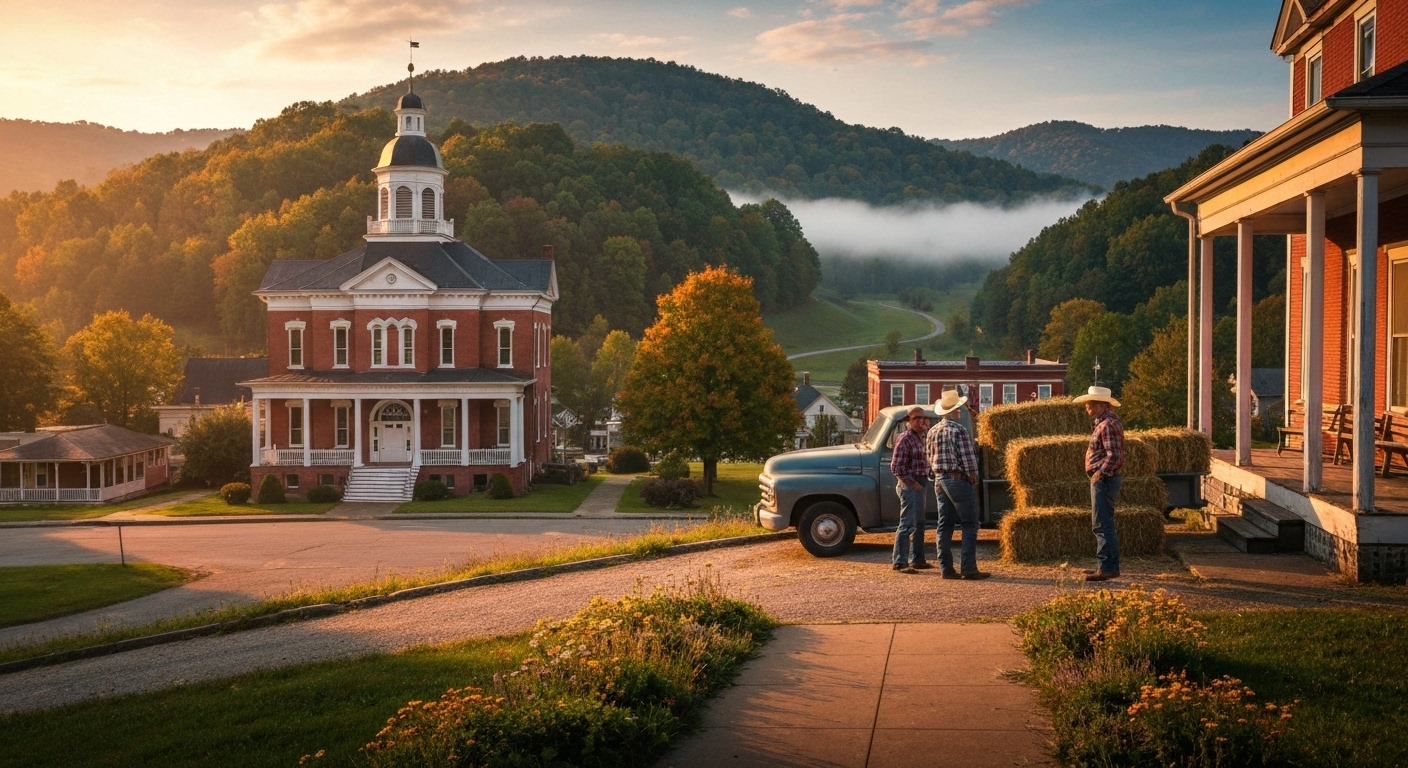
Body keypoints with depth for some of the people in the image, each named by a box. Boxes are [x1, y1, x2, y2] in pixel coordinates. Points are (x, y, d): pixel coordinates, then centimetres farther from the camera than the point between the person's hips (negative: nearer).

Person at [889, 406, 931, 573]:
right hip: (909, 486, -10)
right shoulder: (906, 439, -15)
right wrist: (912, 483, -17)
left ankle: (917, 560, 26)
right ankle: (900, 562, -9)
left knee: (918, 525, 16)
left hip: (919, 486, 10)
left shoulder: (922, 438, 13)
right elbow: (896, 467, -18)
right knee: (907, 525, -10)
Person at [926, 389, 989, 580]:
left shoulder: (932, 431, 9)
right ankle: (968, 568, -8)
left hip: (939, 481, 8)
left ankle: (946, 568, 8)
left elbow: (929, 458, 15)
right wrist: (973, 477, -1)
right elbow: (968, 458, -14)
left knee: (945, 525, 9)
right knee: (969, 525, -3)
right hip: (958, 480, -8)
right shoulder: (958, 430, -14)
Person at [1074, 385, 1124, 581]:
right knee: (1104, 525, 15)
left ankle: (1107, 567, -6)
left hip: (1104, 480, -11)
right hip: (1103, 479, 11)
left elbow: (1114, 456, -24)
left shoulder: (1108, 424, -17)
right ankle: (1109, 566, 21)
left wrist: (1100, 473, -20)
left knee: (1102, 525, -8)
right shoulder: (1105, 422, 15)